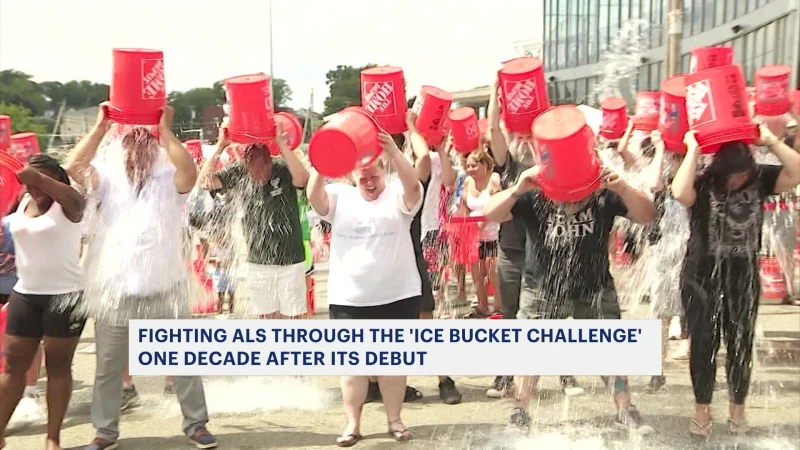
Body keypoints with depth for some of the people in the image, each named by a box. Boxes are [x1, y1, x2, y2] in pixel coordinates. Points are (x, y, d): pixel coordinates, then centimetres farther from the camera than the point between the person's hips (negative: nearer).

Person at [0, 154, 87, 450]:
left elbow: (78, 200, -29)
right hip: (24, 294, 6)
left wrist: (37, 177, -28)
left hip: (64, 294, -6)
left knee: (58, 366, 3)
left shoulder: (67, 206, -9)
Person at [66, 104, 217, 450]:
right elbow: (74, 167, -11)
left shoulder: (169, 181, 1)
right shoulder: (108, 180, 5)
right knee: (108, 368, 11)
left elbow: (190, 171, -21)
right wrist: (100, 127, -10)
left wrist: (164, 129, -16)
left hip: (164, 291, -1)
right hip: (115, 292, 1)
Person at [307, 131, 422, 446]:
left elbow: (414, 185, -22)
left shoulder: (398, 196, -1)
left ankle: (394, 419, 24)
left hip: (398, 297, -1)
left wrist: (393, 151, -37)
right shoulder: (339, 197, 4)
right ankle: (353, 423, 19)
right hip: (349, 300, 1)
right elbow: (313, 196, -14)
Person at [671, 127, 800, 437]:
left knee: (741, 345, 12)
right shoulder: (702, 184, -14)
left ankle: (737, 410, 30)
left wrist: (771, 142, -21)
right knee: (704, 344, 6)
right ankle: (702, 411, 22)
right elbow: (679, 193, -36)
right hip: (702, 278, -2)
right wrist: (693, 151, -30)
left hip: (744, 278, 3)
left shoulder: (759, 178, -5)